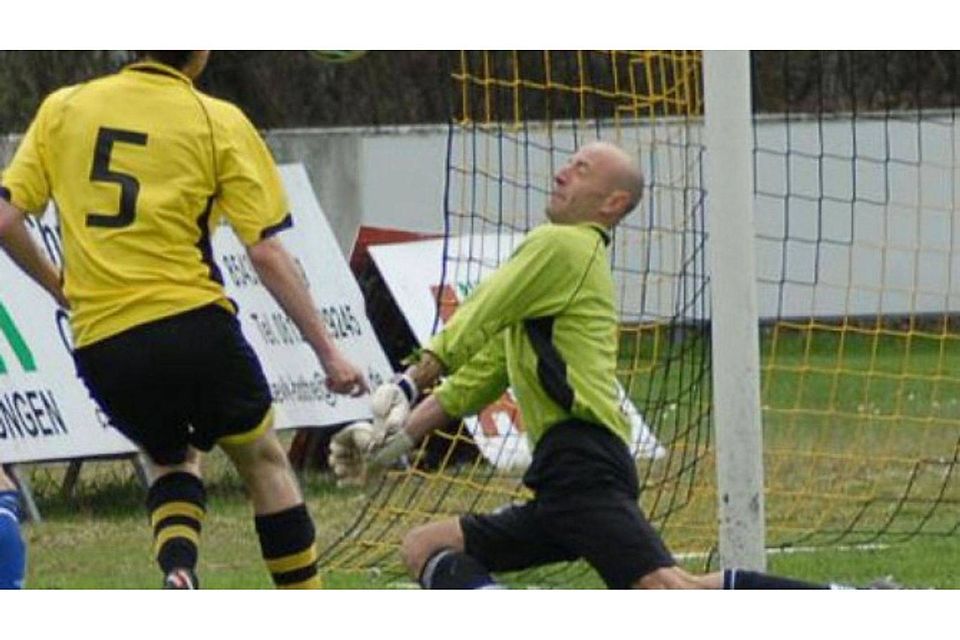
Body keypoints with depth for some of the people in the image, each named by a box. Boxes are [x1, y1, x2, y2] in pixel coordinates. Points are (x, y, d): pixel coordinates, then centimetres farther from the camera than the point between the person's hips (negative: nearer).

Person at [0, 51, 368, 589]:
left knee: (171, 457, 27)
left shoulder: (62, 108, 9)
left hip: (98, 343, 3)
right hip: (189, 321, -3)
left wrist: (56, 284, 23)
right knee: (264, 459, 19)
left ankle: (177, 569, -3)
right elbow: (267, 251, -2)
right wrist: (327, 349, 3)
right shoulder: (219, 123, 1)